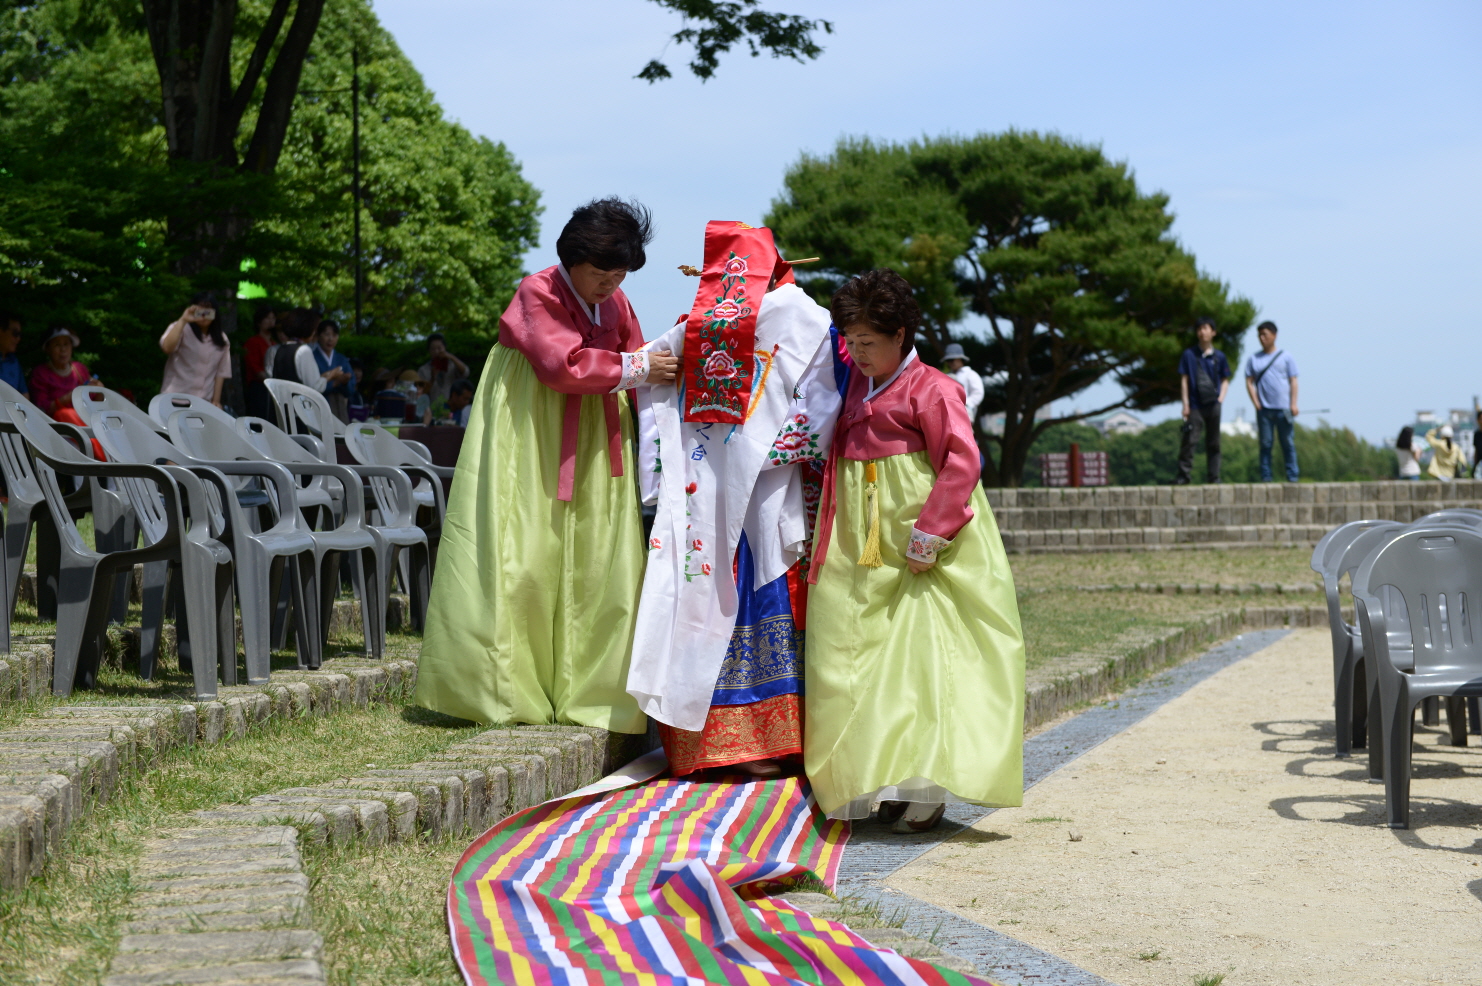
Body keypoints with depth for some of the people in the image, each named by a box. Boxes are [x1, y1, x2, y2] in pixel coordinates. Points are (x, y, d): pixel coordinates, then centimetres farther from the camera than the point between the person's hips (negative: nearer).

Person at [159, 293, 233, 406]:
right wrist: (183, 320, -21)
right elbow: (167, 347, -22)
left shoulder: (221, 339, 12)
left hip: (205, 402, 4)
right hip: (176, 399, -4)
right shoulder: (181, 329, -2)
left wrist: (216, 401, 4)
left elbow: (221, 371, 12)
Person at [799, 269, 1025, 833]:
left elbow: (960, 464, -15)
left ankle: (924, 786, -10)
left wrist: (928, 539, -18)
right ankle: (874, 776, 9)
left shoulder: (930, 390, -8)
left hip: (919, 558, -8)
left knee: (921, 660, -10)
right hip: (861, 554, 8)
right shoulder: (855, 381, 15)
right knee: (858, 661, 5)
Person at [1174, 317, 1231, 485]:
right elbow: (1184, 380, 3)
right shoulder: (1189, 354, 3)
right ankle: (1183, 475, -8)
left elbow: (1225, 381, 13)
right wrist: (1185, 403, -4)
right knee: (1189, 440, -10)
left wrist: (1221, 399, -2)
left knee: (1213, 443, 7)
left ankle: (1213, 476, 12)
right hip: (1195, 405, -2)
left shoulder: (1219, 357, 8)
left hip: (1213, 405, 2)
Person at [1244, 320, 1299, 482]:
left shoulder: (1285, 357, 7)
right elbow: (1249, 382, 8)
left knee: (1288, 443, 0)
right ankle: (1265, 477, 4)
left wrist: (1293, 404, -5)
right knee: (1265, 444, 1)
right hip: (1264, 408, 1)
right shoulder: (1254, 359, 11)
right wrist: (1256, 403, -3)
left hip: (1283, 408, -1)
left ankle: (1292, 477, 2)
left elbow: (1293, 381, 4)